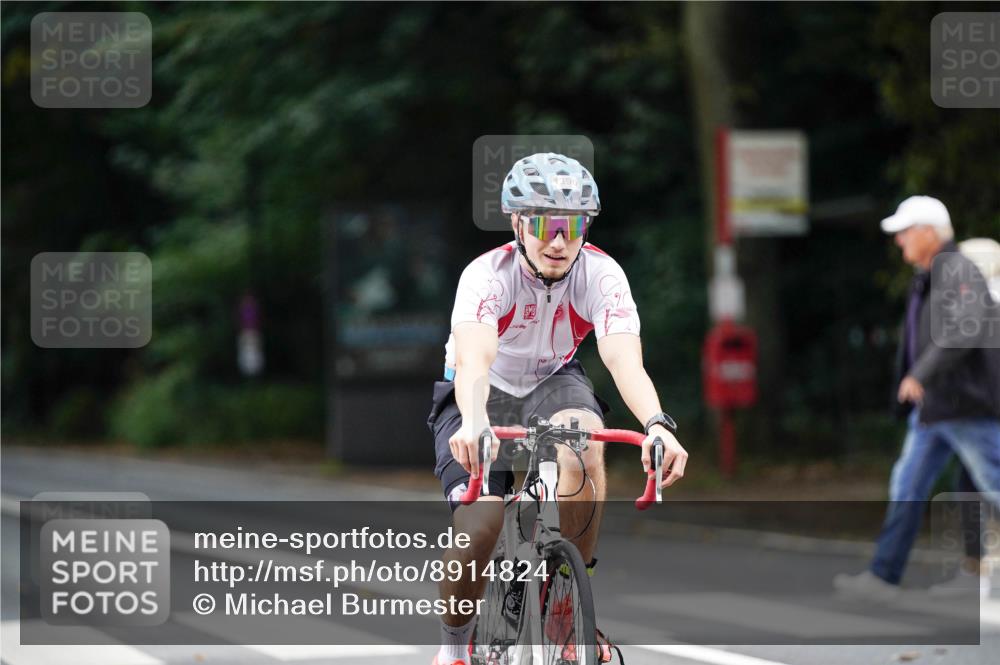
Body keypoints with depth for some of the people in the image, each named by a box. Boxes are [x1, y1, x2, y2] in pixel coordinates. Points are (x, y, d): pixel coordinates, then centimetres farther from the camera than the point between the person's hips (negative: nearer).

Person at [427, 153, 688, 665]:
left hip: (552, 383, 1)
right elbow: (474, 359, -46)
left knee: (584, 444, -35)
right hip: (484, 396, -1)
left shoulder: (602, 275, -24)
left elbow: (625, 360, -38)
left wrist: (657, 425, -58)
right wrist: (474, 423, -67)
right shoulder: (488, 274, -29)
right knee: (480, 524, -24)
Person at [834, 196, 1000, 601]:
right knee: (907, 487, 4)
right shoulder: (928, 278, 15)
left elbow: (966, 328, -33)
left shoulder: (959, 274, -16)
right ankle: (882, 578, 3)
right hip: (934, 409, 9)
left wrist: (921, 374, -33)